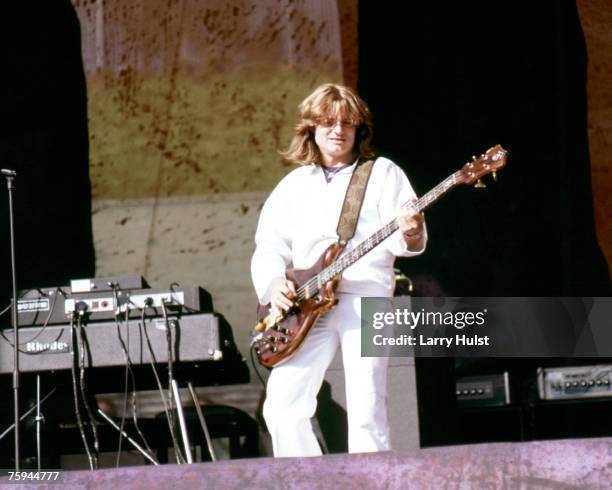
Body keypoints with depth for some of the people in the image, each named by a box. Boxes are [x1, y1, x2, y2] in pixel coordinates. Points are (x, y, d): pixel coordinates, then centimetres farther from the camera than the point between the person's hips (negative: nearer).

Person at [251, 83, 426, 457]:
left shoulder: (382, 173, 9)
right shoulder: (293, 185, 19)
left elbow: (405, 242, -1)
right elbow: (269, 247, 15)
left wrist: (410, 233, -25)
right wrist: (273, 283, -5)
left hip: (365, 298, -4)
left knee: (366, 410, -11)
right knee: (282, 405, -6)